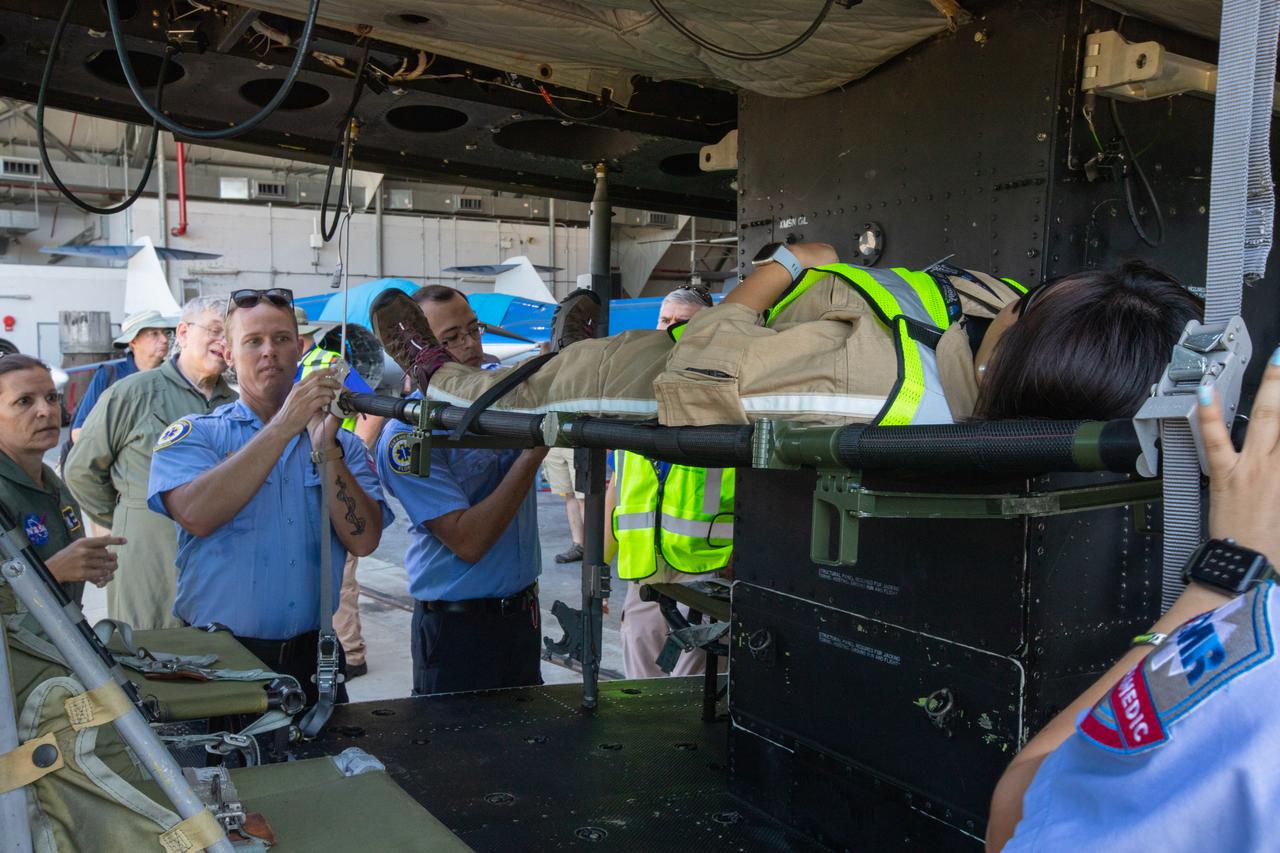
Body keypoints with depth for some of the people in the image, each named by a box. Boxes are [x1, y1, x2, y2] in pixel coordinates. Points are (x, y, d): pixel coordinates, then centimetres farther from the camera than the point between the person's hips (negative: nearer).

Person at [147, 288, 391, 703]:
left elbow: (364, 540, -7)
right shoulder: (191, 434, 2)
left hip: (311, 654, 2)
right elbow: (196, 516, -19)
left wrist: (325, 449, -17)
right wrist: (283, 426, -22)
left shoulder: (341, 444, 7)